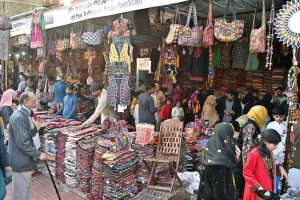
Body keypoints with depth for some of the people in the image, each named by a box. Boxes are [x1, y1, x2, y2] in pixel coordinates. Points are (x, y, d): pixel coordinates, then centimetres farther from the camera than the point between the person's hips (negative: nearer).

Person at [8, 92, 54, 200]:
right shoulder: (19, 117, -24)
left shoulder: (25, 114, 9)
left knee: (25, 188, 23)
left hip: (24, 158, 10)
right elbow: (22, 142, -26)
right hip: (20, 161, -10)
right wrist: (38, 154, -21)